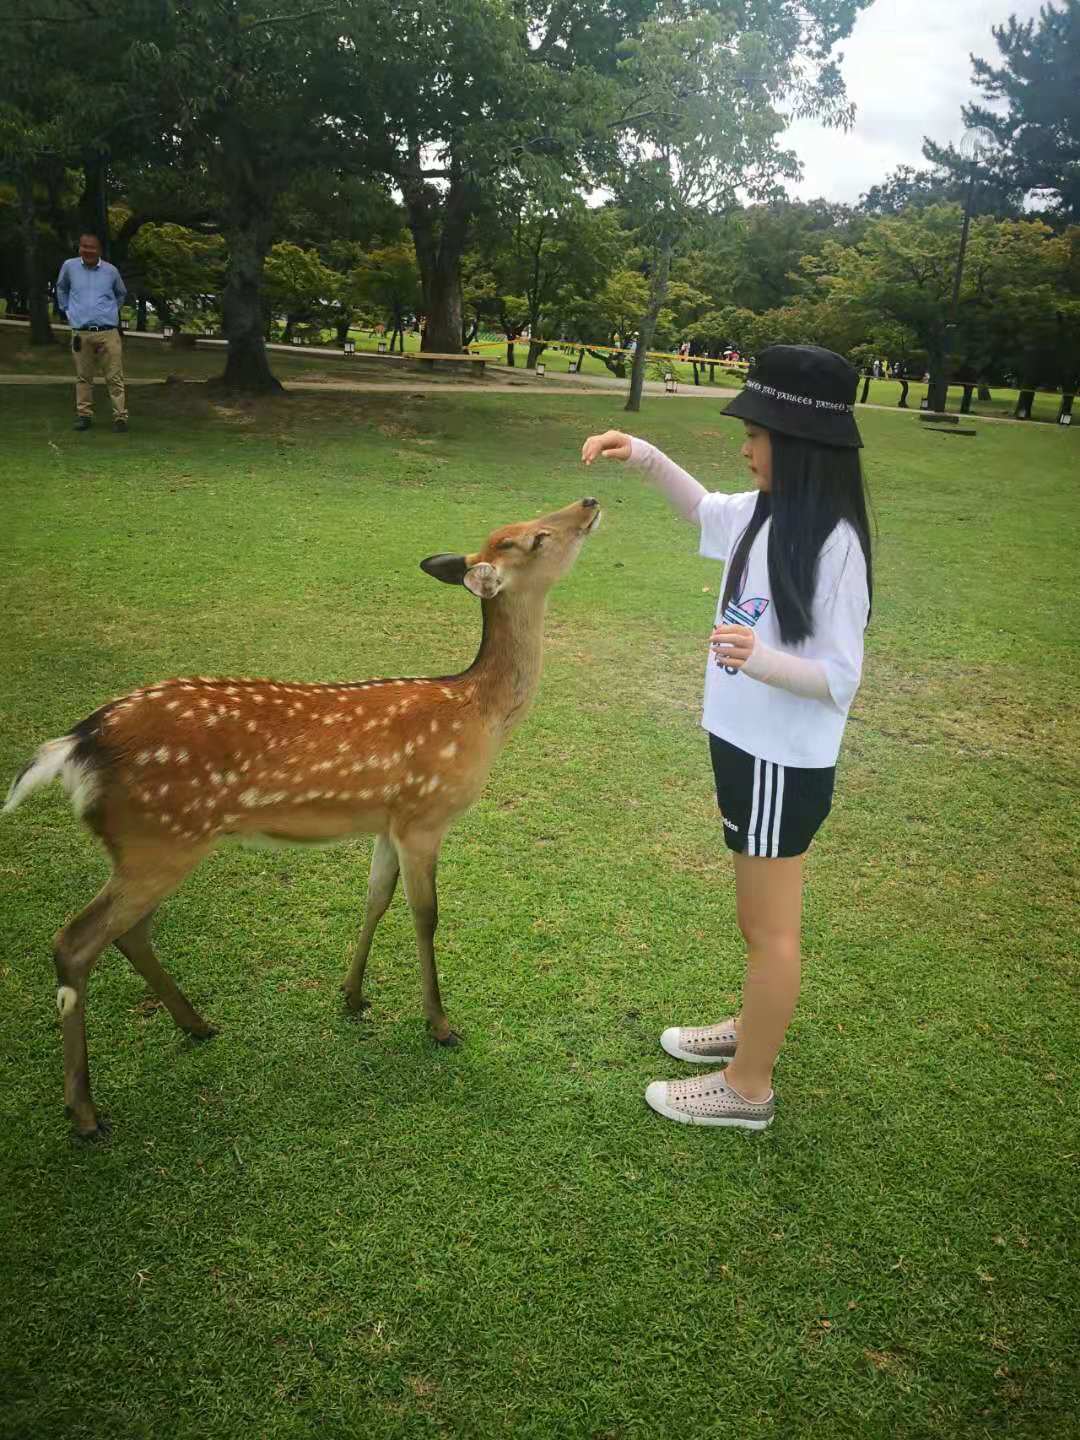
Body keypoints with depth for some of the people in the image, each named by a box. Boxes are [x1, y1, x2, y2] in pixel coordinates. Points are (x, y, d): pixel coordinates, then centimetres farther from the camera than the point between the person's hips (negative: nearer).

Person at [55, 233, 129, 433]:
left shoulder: (111, 270, 5)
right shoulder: (69, 266, 5)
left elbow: (121, 294, 25)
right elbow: (61, 288, 24)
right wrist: (67, 310, 18)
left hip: (108, 332, -1)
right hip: (81, 333, 1)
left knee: (115, 377, -3)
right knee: (83, 377, 5)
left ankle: (120, 416, 0)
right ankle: (84, 415, 13)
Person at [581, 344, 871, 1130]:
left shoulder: (832, 542, -23)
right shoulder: (764, 513, 1)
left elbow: (839, 679, -22)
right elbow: (705, 510, 25)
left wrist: (759, 656, -40)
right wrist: (646, 456, 12)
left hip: (786, 763, -8)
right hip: (746, 745, 8)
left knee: (769, 927, 7)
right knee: (760, 918, 24)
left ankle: (748, 1088, 23)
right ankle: (754, 1028, 45)